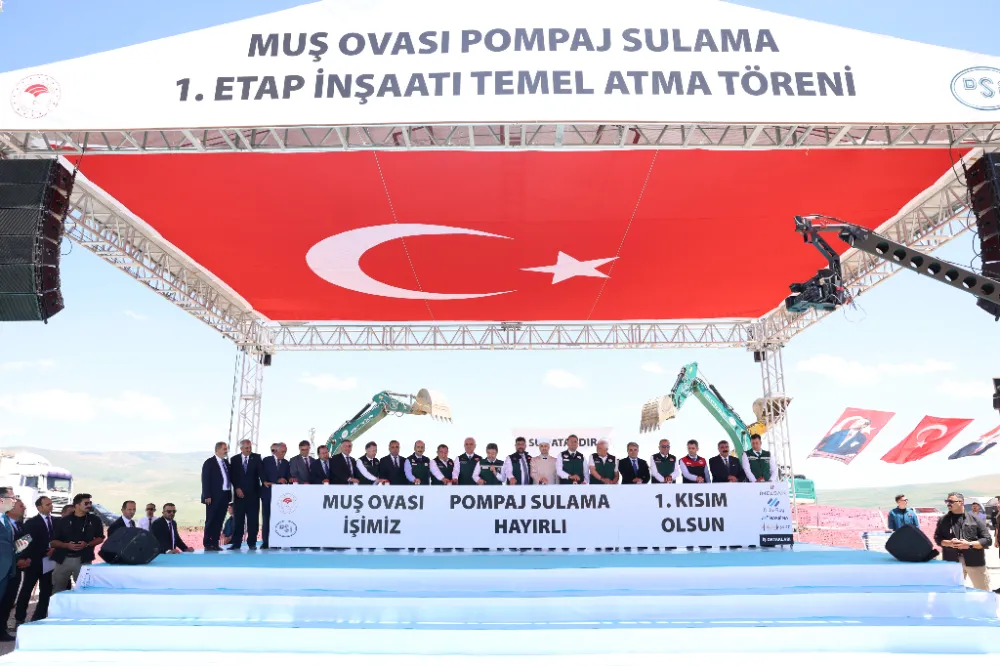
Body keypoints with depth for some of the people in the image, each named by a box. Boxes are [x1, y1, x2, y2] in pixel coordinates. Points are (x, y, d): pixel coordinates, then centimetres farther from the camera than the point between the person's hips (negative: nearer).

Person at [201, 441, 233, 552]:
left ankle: (215, 543, 12)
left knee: (219, 521, 7)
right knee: (211, 521, -1)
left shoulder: (226, 462, 14)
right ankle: (207, 544, 6)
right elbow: (205, 480, -8)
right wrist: (207, 496, -14)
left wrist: (230, 493, 6)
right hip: (214, 497, -6)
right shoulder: (209, 463, -4)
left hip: (225, 496, 6)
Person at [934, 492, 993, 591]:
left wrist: (969, 544, -15)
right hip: (952, 561, 2)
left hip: (975, 561, -2)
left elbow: (988, 540, -2)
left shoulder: (975, 519, 1)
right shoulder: (943, 520, 8)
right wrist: (949, 543, -13)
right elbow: (937, 538, 7)